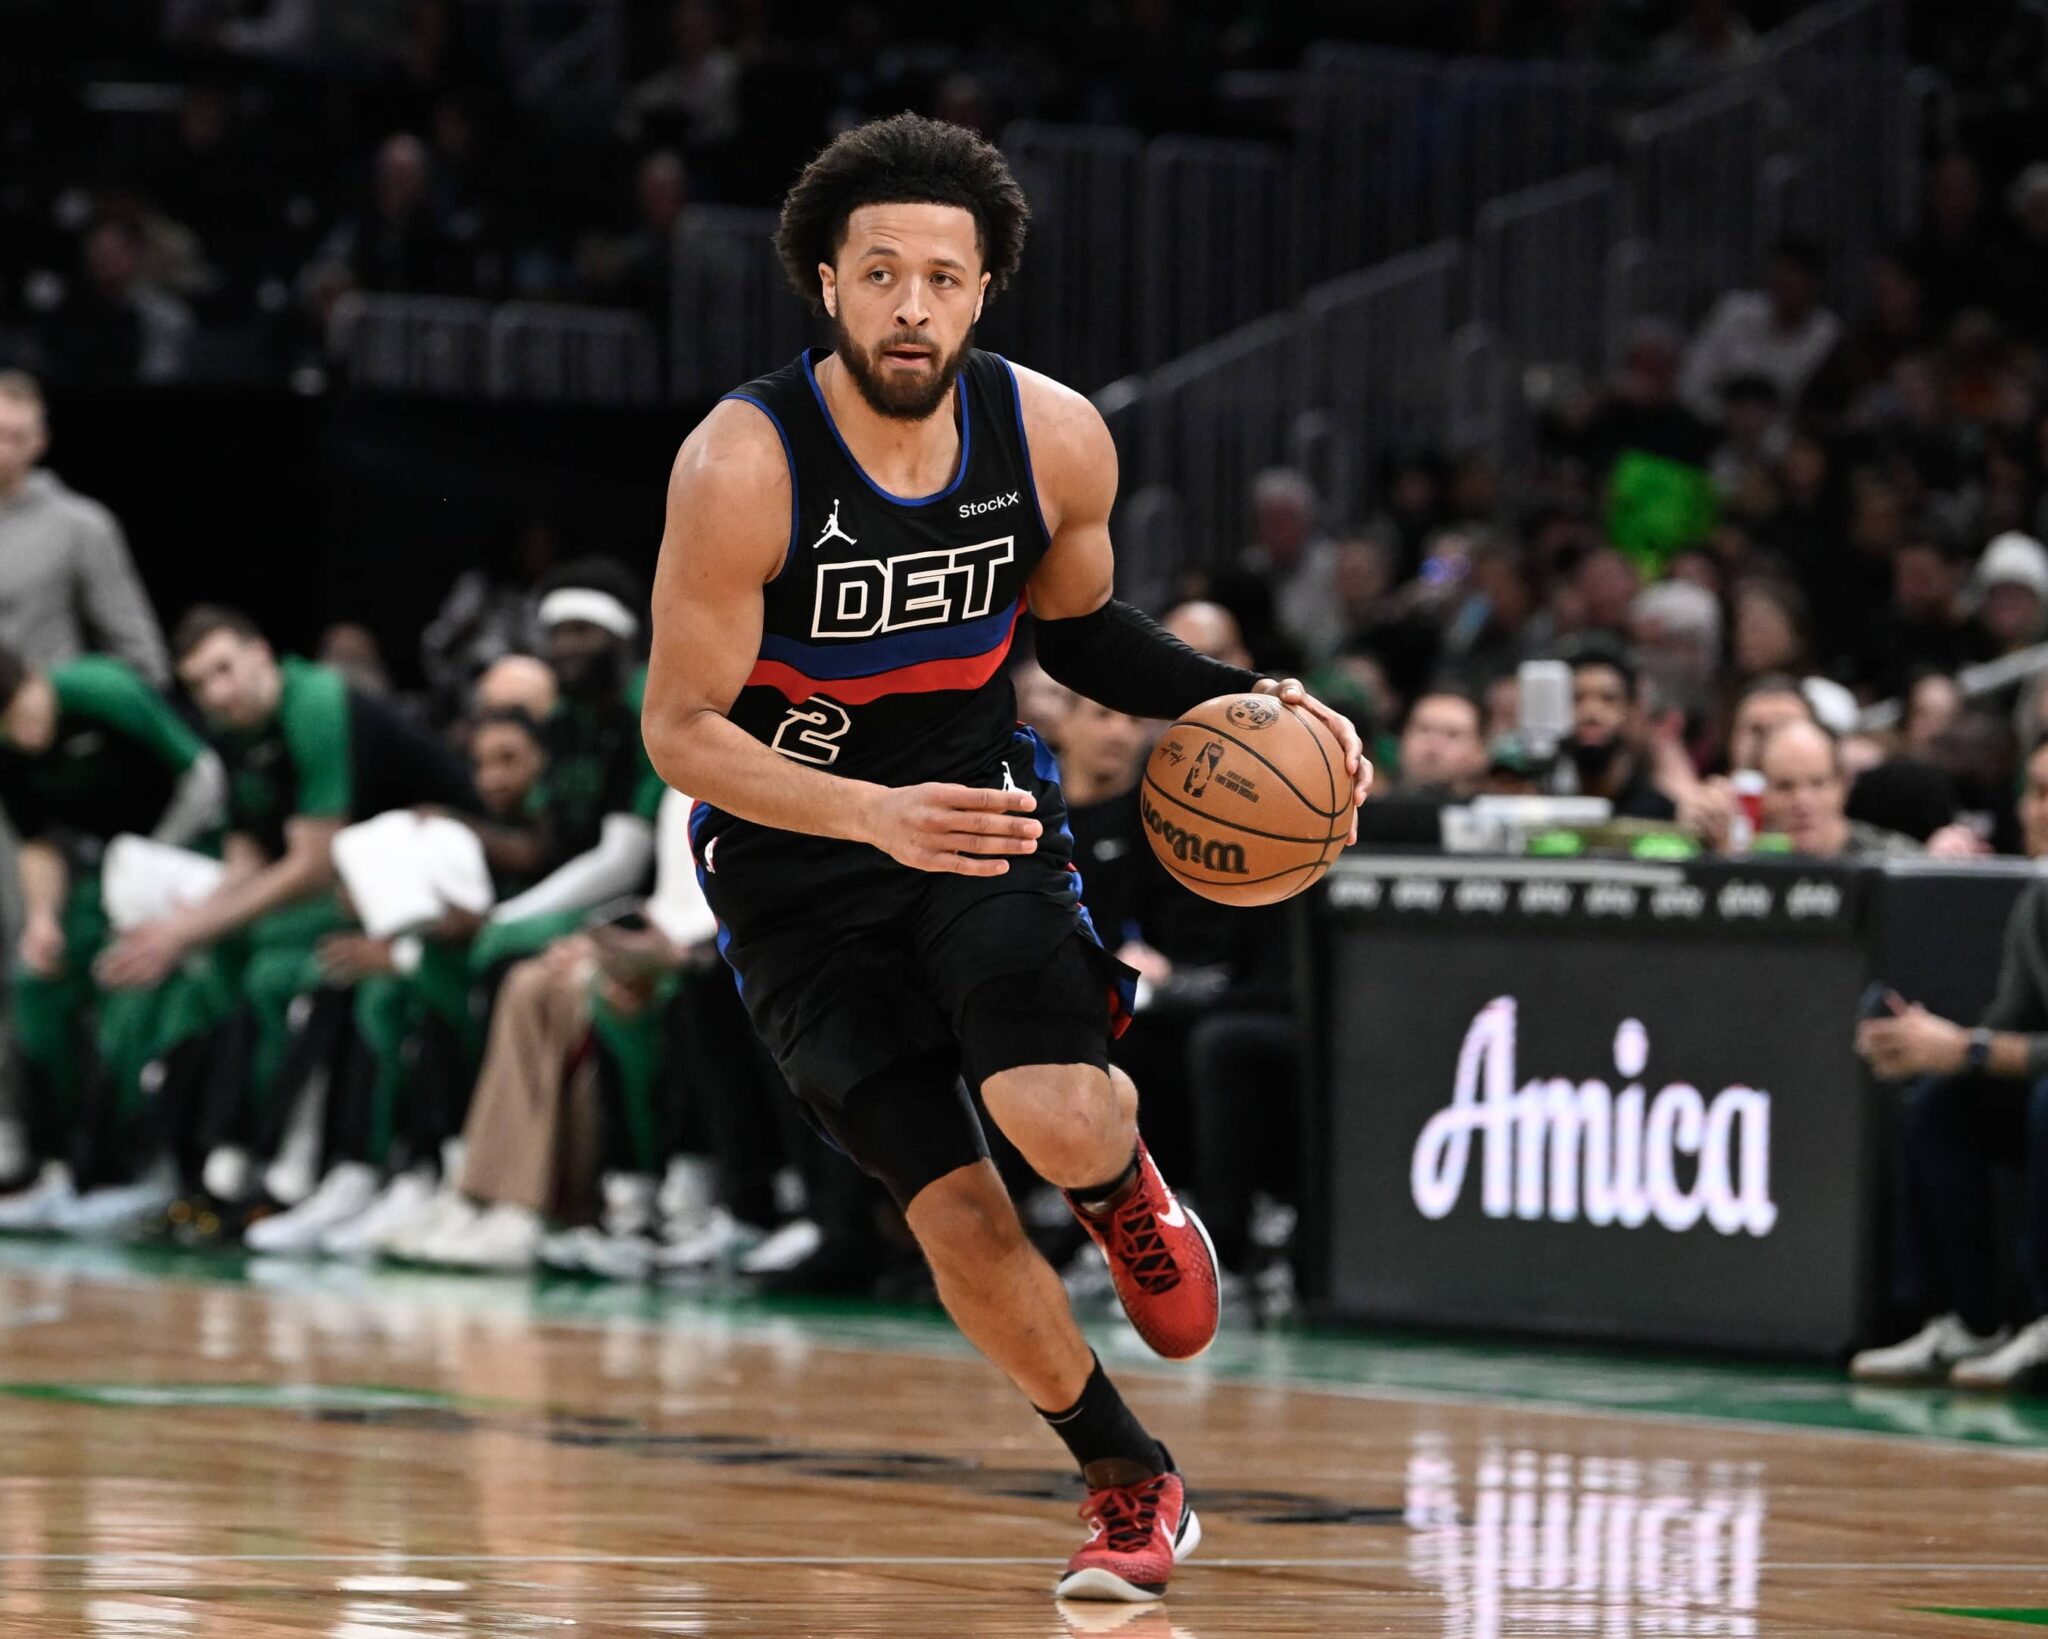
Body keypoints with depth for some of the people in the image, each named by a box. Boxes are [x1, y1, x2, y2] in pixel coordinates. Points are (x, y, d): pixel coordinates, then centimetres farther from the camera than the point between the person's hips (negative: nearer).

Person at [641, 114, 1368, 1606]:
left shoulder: (1055, 440, -11)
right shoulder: (744, 465, -24)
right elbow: (682, 731, -21)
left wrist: (1244, 699, -6)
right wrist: (875, 814, -36)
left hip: (982, 809, 2)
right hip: (794, 851, -2)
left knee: (1060, 1122, -25)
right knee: (962, 1223, -8)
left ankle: (1126, 1179, 14)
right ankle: (1133, 1483, 17)